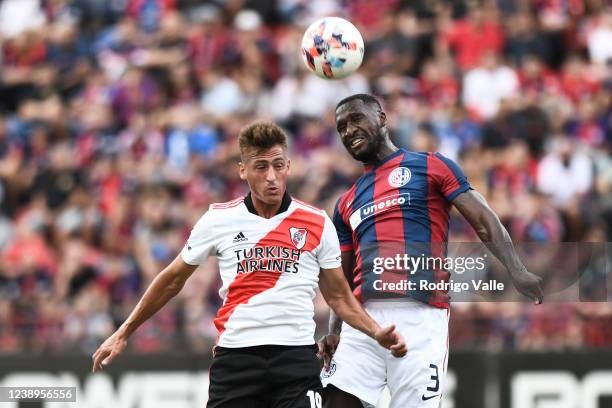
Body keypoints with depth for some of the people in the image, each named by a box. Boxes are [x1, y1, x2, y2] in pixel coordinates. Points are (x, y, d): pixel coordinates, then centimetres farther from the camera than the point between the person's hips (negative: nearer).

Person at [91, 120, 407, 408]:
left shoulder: (318, 224, 6)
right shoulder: (217, 220, 6)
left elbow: (338, 295, 15)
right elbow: (172, 281, 17)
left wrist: (376, 333, -1)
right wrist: (124, 333, 18)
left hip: (296, 357, 0)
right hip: (234, 357, 0)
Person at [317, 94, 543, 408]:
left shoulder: (430, 166, 9)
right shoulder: (346, 203, 24)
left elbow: (484, 223, 0)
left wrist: (516, 271, -16)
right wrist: (333, 332, 8)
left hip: (420, 317, -5)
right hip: (362, 317, 5)